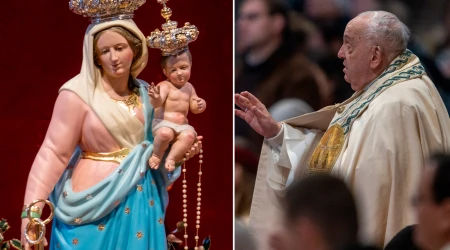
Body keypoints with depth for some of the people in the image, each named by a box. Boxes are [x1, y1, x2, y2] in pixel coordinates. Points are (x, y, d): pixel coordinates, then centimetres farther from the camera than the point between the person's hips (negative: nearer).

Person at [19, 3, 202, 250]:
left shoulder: (145, 93, 6)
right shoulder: (78, 94, -12)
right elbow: (54, 153, -16)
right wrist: (32, 212, -24)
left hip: (140, 199, 6)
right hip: (95, 201, -5)